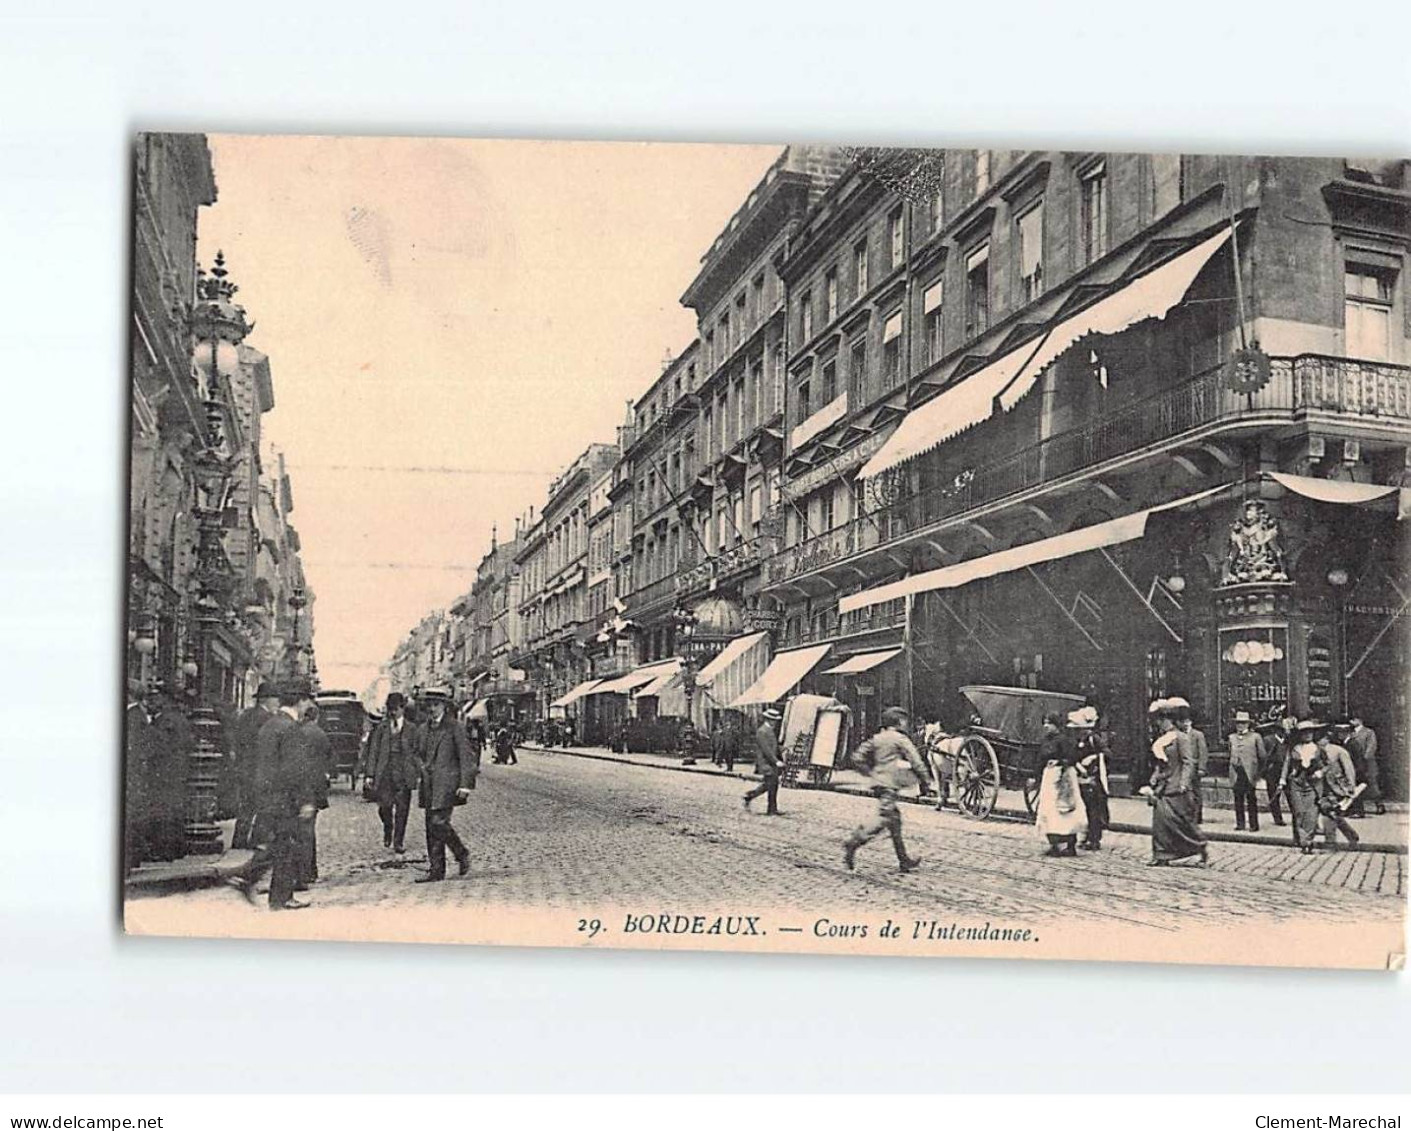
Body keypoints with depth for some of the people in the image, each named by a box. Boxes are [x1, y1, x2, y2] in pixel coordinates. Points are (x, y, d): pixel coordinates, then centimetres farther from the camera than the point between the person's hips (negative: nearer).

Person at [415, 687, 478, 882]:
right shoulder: (426, 728, 15)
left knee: (439, 822, -16)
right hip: (429, 783, 7)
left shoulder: (455, 726, -5)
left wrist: (465, 785, -12)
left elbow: (466, 756, -7)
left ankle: (462, 855, 5)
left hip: (447, 782, -7)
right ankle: (436, 870, 9)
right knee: (431, 827, 5)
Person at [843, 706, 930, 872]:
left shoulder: (876, 738, 14)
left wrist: (870, 773, 17)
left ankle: (904, 860, 16)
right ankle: (853, 843, -25)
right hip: (890, 784, -8)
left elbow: (857, 758, 11)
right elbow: (915, 761, -7)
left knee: (895, 817, 13)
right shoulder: (901, 739, -4)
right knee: (885, 819, -13)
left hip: (877, 782, 8)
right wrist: (925, 778, 4)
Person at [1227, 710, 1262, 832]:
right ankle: (1240, 823, 9)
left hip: (1249, 772, -3)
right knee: (1238, 799, 3)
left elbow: (1262, 755, 3)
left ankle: (1254, 824, 2)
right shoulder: (1232, 738, 13)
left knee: (1251, 799, -2)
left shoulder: (1255, 737, 3)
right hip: (1236, 773, 3)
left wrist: (1259, 771, -1)